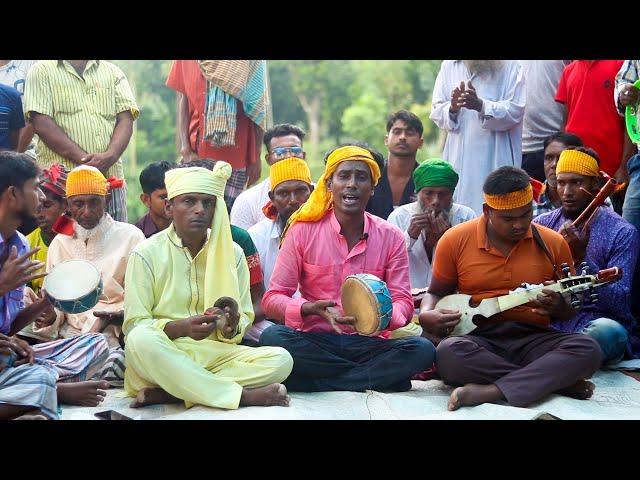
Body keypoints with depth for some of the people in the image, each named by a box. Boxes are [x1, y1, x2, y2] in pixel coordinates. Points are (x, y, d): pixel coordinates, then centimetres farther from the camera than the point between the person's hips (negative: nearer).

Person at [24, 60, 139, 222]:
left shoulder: (113, 72, 17)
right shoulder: (41, 71, 6)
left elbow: (126, 119, 6)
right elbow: (41, 123, -6)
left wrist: (110, 156, -14)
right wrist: (82, 158, -17)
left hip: (110, 177, 3)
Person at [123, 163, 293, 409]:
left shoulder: (233, 253, 9)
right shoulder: (146, 254, -1)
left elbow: (245, 317, 9)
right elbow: (134, 325, -6)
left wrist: (231, 329, -16)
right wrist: (181, 328, -24)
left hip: (215, 354, 4)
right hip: (164, 357, -3)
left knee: (280, 359, -22)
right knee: (141, 340, -37)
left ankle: (164, 394, -26)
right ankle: (242, 395, -30)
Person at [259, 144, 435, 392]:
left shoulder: (390, 237, 5)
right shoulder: (302, 231, 0)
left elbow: (403, 301, 1)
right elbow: (272, 298, -3)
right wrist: (311, 309, -24)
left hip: (367, 342, 0)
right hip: (314, 341, 0)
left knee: (422, 349, -26)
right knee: (272, 337, -32)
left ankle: (322, 383, -19)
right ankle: (380, 378, -20)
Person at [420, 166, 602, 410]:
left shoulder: (552, 243, 7)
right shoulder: (456, 240, 4)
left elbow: (570, 312, 16)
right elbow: (436, 293, 15)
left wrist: (557, 307, -9)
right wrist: (427, 316, -8)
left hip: (532, 339, 1)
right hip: (478, 338, -1)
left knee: (587, 349, -28)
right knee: (449, 352, -36)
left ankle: (489, 392, -34)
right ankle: (557, 382, -25)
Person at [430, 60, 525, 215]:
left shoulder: (511, 66, 2)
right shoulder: (449, 65, 12)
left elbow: (515, 110, -9)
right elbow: (436, 110, 8)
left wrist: (481, 105, -25)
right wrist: (452, 109, -15)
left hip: (496, 159, -3)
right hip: (459, 157, 3)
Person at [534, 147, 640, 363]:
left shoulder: (622, 232, -1)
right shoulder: (541, 224, 11)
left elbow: (619, 302, -8)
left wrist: (582, 259, -20)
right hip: (549, 321, 2)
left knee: (609, 331, -39)